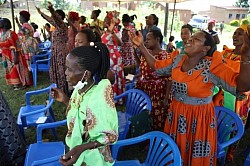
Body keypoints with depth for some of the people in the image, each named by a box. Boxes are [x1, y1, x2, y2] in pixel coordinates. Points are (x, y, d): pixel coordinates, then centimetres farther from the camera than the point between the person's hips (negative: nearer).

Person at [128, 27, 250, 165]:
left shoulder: (212, 66, -21)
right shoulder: (177, 60, -3)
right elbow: (157, 66, 8)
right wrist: (141, 46, 1)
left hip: (199, 117, -5)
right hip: (176, 113, 5)